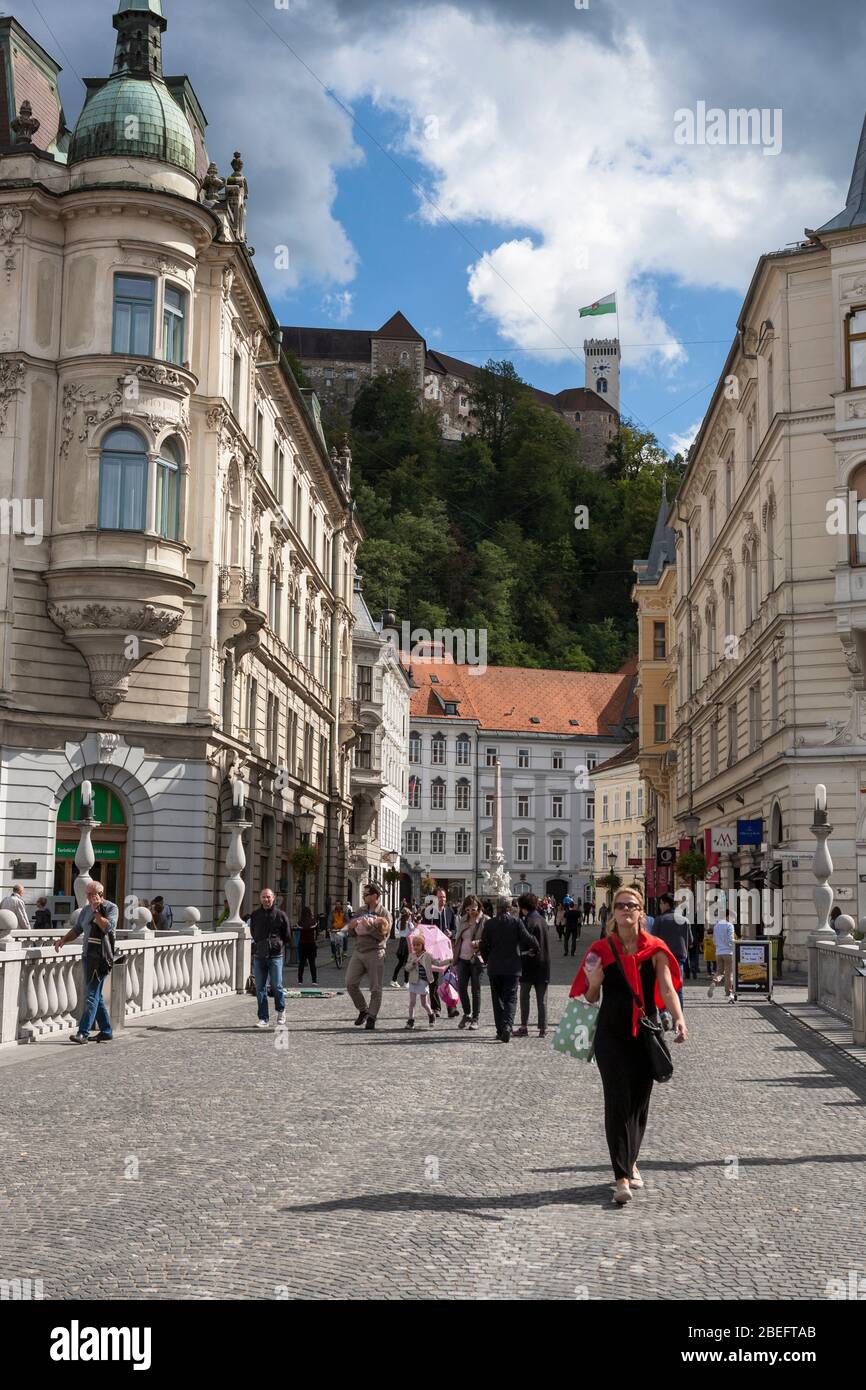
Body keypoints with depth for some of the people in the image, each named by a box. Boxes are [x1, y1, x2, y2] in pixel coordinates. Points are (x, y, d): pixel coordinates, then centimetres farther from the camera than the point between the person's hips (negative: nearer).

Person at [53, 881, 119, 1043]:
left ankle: (83, 1033, -14)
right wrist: (63, 940, 8)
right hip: (88, 956, 7)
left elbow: (108, 927, -19)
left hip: (102, 957, -7)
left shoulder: (111, 908, -4)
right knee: (96, 996, 11)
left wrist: (96, 911, -14)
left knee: (91, 995, -11)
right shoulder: (86, 909, 16)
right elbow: (77, 929, 23)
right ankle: (106, 1031, 20)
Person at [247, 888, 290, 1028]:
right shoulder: (254, 915, 8)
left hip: (275, 955, -3)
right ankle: (263, 1019, 7)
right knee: (260, 988, 2)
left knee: (276, 985, -5)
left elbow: (286, 937, 9)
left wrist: (279, 946, 6)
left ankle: (281, 1011, 22)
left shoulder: (280, 915, 0)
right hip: (259, 956, 3)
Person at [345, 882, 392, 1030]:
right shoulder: (360, 911, 13)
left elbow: (384, 936, -14)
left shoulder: (384, 913, -3)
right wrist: (352, 927, -3)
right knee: (350, 984, -2)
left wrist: (369, 927, -22)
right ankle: (363, 1010, 16)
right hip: (358, 951, 5)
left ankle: (371, 1018, 7)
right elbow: (351, 933, 19)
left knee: (375, 988, -2)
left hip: (375, 953, -5)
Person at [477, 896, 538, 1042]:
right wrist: (535, 946, 13)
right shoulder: (516, 922, -6)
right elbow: (527, 939, -9)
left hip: (494, 968, 2)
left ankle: (500, 1030, 14)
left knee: (497, 998, 12)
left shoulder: (489, 923, -2)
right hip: (512, 967, -1)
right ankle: (507, 1026, -20)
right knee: (510, 998, 1)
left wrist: (487, 959, 15)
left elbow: (483, 945, -1)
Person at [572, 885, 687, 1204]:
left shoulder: (654, 950, 0)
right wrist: (594, 983, -16)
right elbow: (591, 999, 7)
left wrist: (679, 1019, -29)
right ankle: (622, 1177, -11)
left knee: (640, 1101, 10)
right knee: (617, 1101, -9)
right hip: (611, 1035, -1)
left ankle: (630, 1162, 32)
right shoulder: (601, 950, 0)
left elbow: (667, 988, -12)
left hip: (646, 1034, 1)